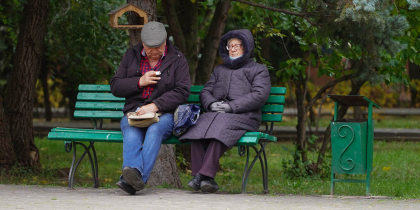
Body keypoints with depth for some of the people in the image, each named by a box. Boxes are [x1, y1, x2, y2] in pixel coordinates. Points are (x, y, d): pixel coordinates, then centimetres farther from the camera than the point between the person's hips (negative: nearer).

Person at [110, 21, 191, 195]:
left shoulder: (177, 60, 6)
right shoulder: (131, 56, 14)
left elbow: (182, 92, -4)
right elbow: (115, 87, 12)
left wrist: (155, 106, -18)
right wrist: (139, 82, -6)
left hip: (164, 114, -3)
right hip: (134, 113, 3)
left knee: (155, 130, -37)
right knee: (131, 134, -33)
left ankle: (135, 179, -56)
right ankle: (133, 171, -59)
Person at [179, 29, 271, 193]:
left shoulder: (259, 70, 18)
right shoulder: (219, 70, 36)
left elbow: (259, 95, 1)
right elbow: (205, 91, 25)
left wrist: (231, 106, -11)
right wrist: (212, 104, -1)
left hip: (243, 116, -4)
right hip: (215, 113, 4)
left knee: (220, 126, -39)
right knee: (198, 127, -33)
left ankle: (205, 175, -46)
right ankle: (198, 176, -41)